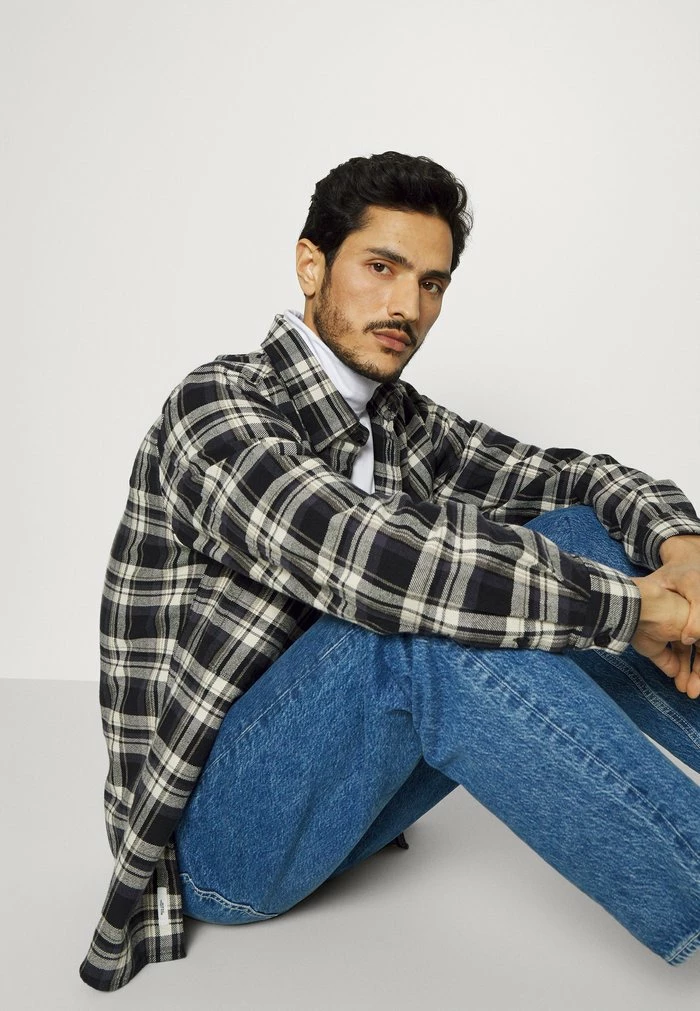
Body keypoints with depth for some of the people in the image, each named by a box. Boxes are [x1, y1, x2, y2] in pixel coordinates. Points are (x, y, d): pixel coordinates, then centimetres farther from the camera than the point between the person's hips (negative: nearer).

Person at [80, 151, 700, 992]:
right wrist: (626, 604, -27)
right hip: (216, 833, -6)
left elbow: (565, 473, 4)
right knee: (423, 623, -36)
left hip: (348, 785, 6)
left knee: (567, 533, -8)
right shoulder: (219, 404, -17)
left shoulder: (399, 419, 6)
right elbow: (360, 553, -34)